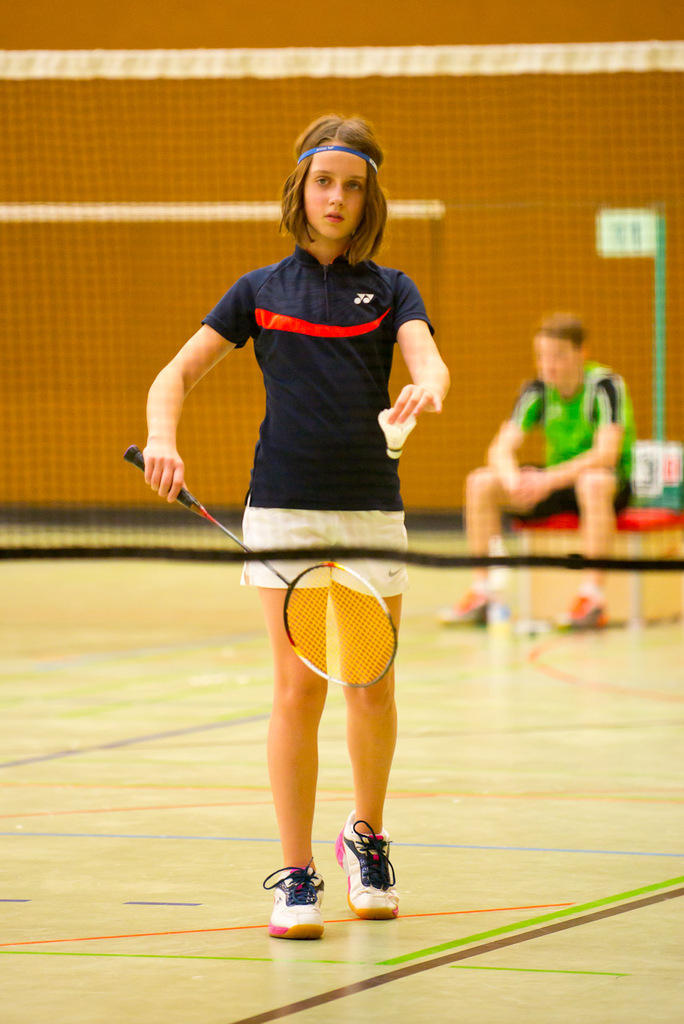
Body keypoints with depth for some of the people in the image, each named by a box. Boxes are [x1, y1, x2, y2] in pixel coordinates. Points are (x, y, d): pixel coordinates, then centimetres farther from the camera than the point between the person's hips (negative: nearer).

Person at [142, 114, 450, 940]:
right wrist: (162, 438, -13)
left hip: (372, 509, 1)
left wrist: (427, 388, -36)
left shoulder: (389, 290, 6)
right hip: (285, 506, -1)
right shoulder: (261, 291, 7)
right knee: (298, 688, -8)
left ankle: (366, 838, 30)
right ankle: (295, 877, -3)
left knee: (373, 685, 6)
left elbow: (425, 356, -12)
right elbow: (177, 374, 7)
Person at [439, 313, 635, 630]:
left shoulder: (605, 386, -18)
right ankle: (481, 594, -14)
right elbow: (501, 449, -11)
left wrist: (549, 479, -42)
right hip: (557, 482, 5)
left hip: (613, 484, -5)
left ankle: (592, 596, -40)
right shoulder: (537, 391, -3)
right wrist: (512, 479, -35)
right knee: (480, 482, -14)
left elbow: (606, 454, -31)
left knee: (593, 482, -41)